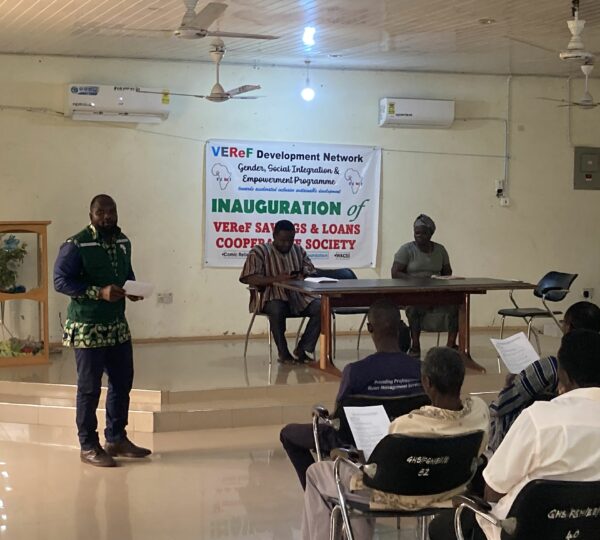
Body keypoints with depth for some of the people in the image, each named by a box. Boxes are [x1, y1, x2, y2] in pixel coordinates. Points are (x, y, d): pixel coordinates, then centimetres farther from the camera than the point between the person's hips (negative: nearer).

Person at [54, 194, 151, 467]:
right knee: (89, 387, 1)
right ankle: (88, 446, 12)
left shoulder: (123, 242, 7)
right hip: (87, 328, -7)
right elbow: (61, 281, -16)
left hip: (118, 325, 7)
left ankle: (116, 438, 27)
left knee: (122, 382, 13)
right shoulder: (76, 245, -14)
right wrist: (99, 292, -25)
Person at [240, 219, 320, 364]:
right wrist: (276, 279, -23)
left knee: (321, 307, -20)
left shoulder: (299, 251, 16)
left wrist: (302, 277, -9)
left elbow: (311, 272, 17)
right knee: (277, 309, -39)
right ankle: (283, 352, -18)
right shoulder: (260, 251, -1)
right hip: (271, 297, -5)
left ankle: (302, 349, -11)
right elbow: (248, 278, -12)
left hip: (297, 297, 5)